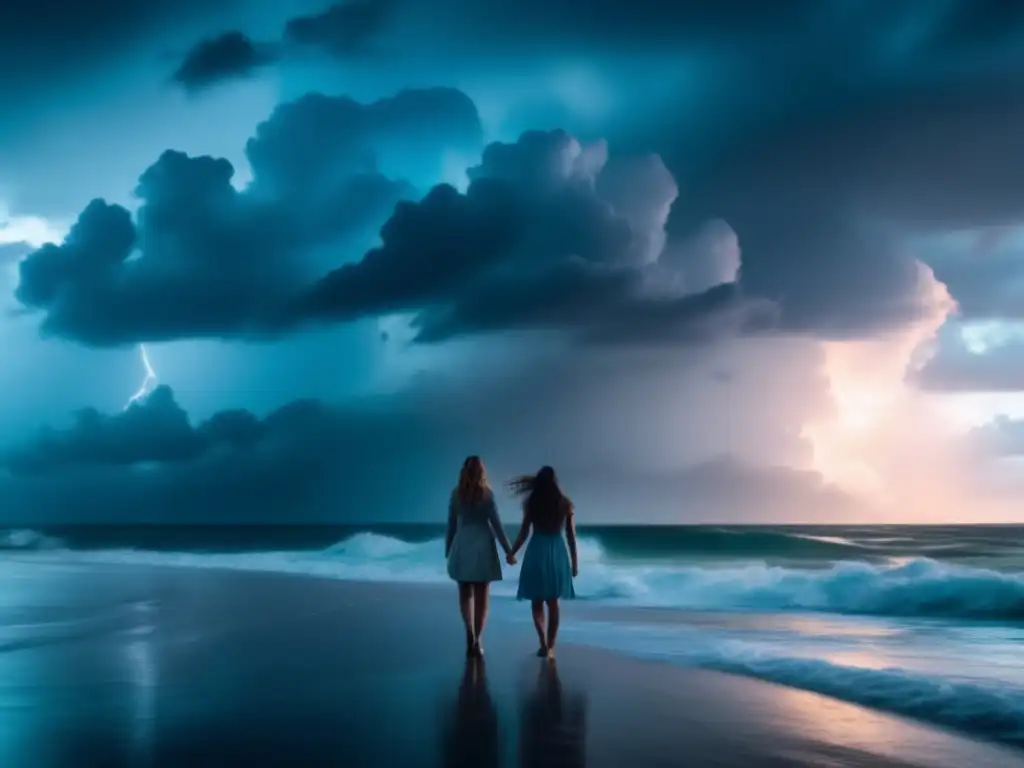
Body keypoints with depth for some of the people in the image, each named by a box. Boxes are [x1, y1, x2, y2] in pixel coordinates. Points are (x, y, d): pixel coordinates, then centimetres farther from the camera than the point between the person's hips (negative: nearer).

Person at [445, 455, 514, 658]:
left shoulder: (456, 494, -1)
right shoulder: (487, 493, -6)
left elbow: (451, 524, 4)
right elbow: (496, 523, -6)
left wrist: (448, 550, 14)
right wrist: (508, 549, 1)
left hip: (462, 546, 2)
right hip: (482, 546, -2)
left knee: (465, 593, 13)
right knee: (482, 595, 6)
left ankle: (470, 635, -2)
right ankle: (476, 641, 4)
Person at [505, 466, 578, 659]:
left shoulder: (532, 502, -3)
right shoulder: (565, 503, 0)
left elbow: (523, 533, -2)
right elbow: (571, 535, 2)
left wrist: (512, 553, 11)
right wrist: (574, 561, 10)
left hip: (537, 552, -1)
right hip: (558, 553, 1)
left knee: (537, 602, 9)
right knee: (553, 602, 10)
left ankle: (544, 644, -2)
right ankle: (550, 647, 8)